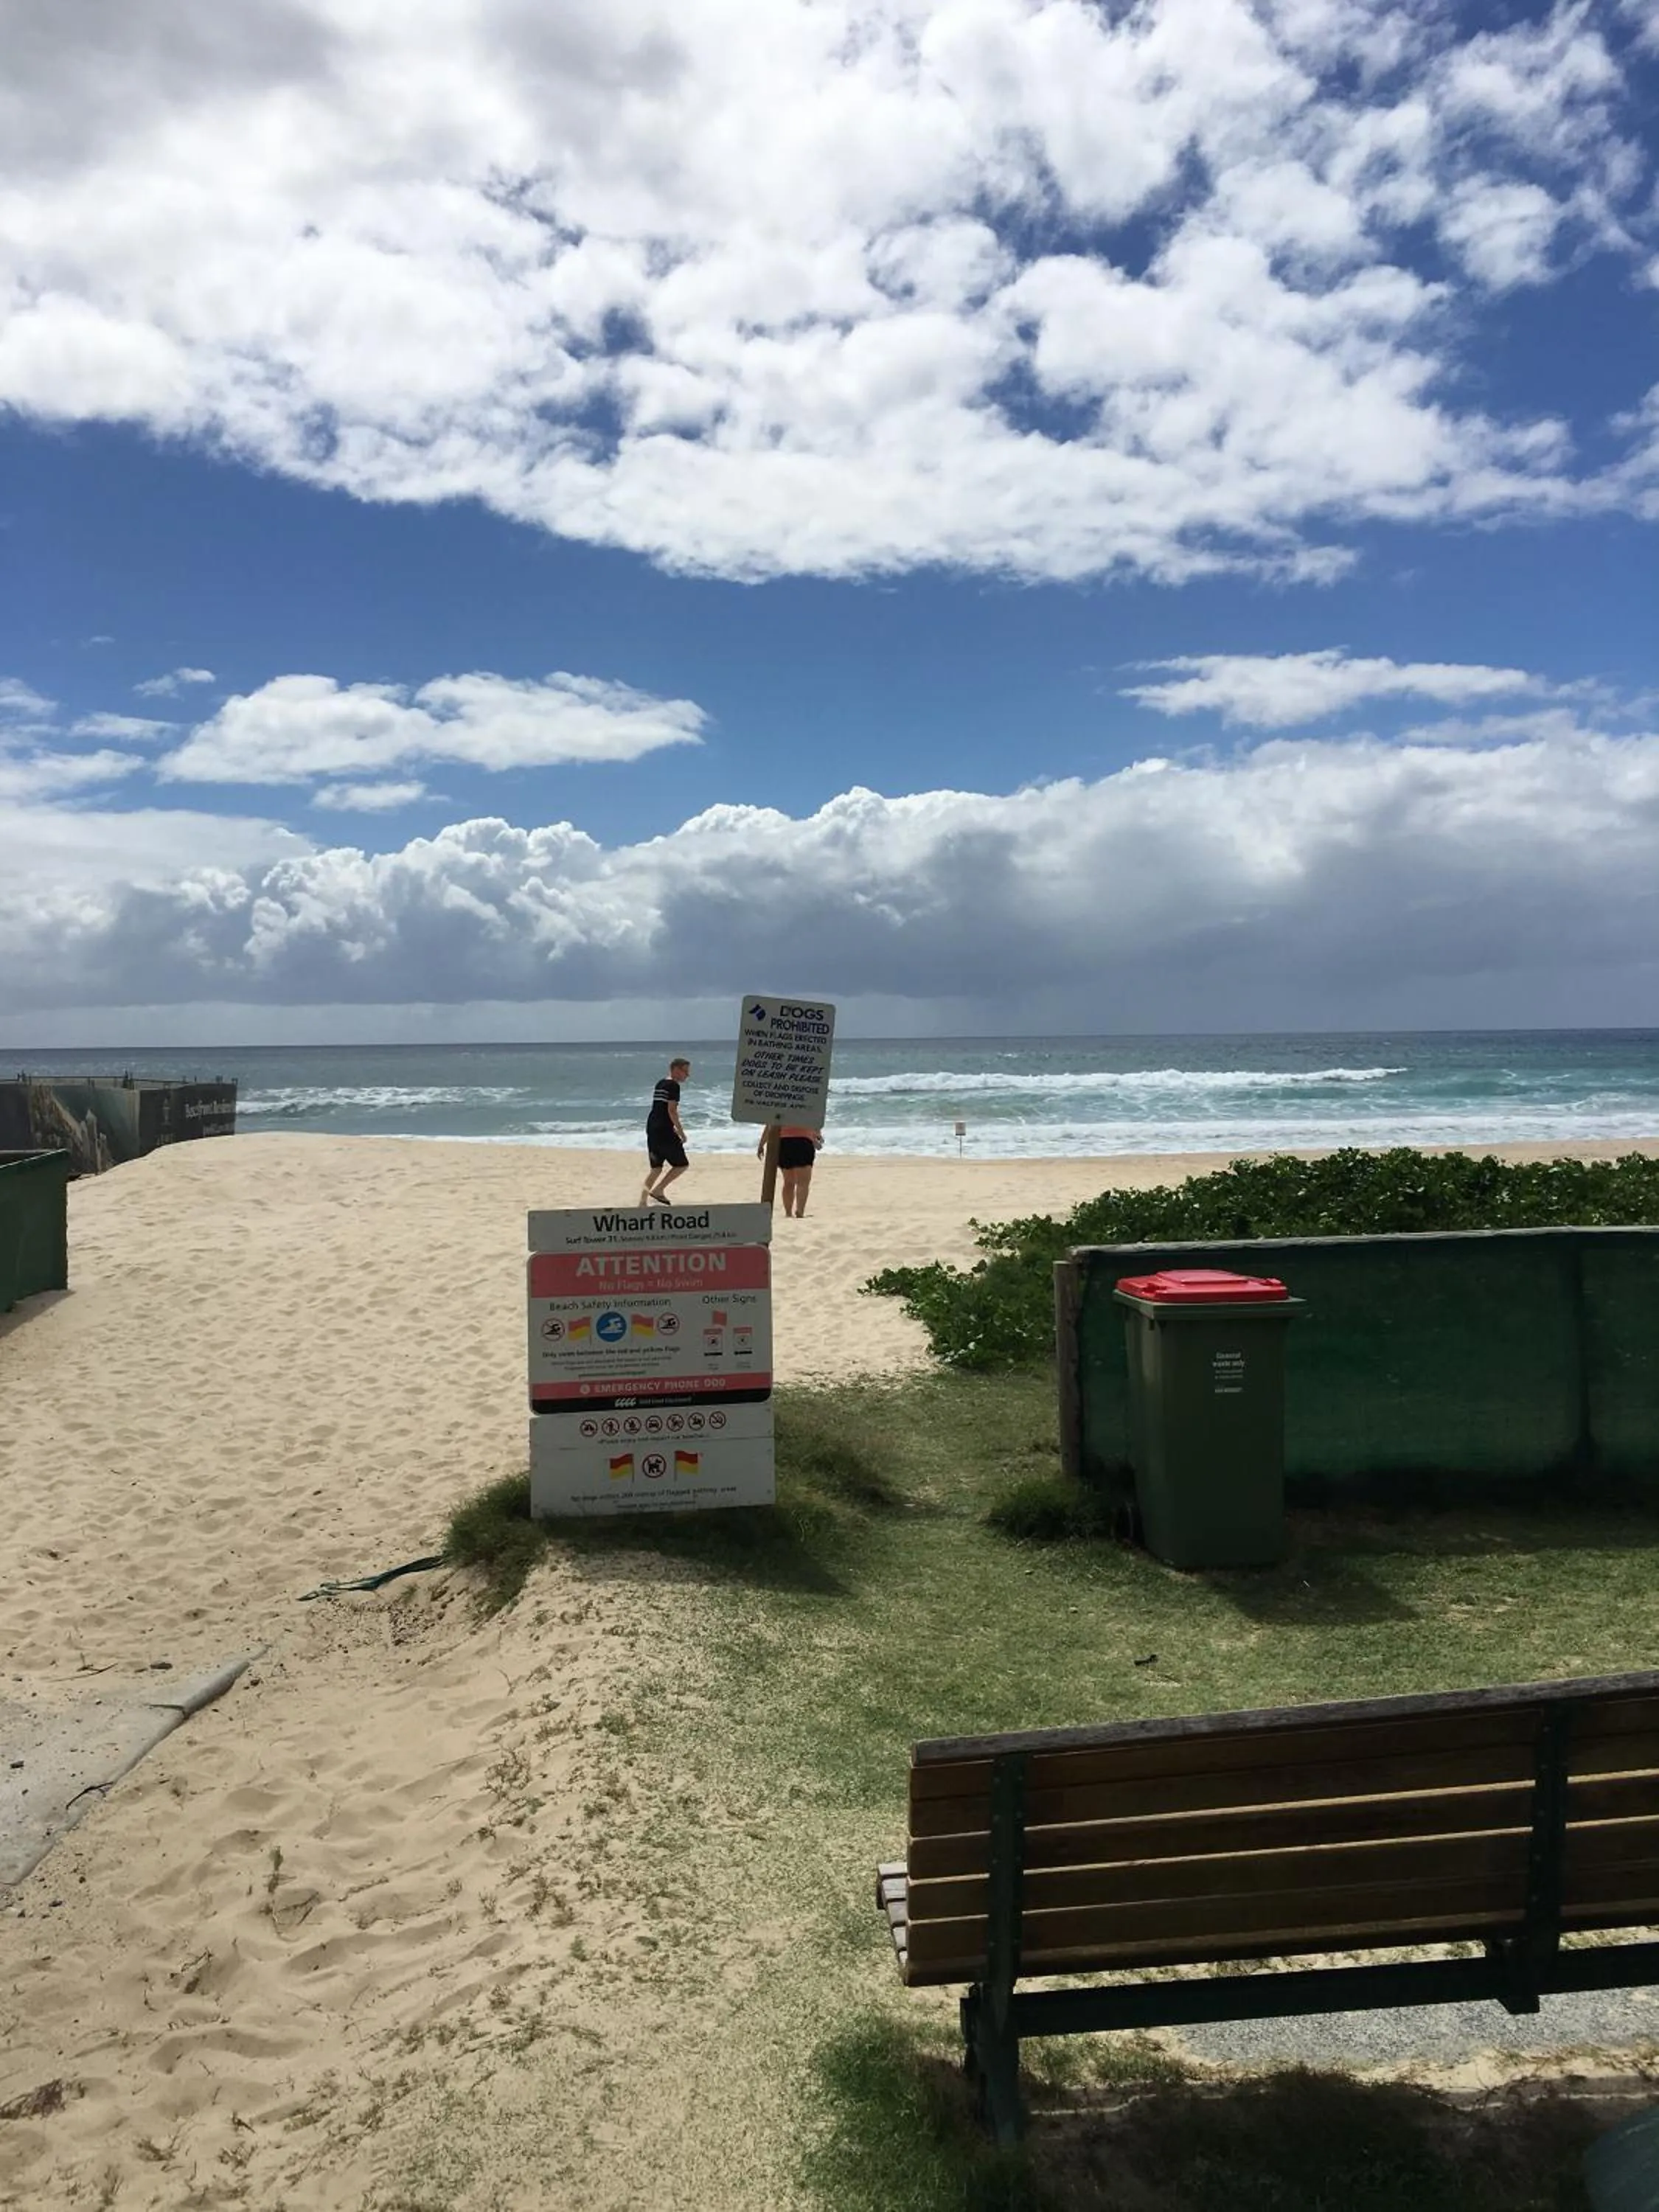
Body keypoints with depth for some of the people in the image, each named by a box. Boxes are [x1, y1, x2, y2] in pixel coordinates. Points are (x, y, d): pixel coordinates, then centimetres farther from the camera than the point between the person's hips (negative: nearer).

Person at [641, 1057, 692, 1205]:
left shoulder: (660, 1083, 18)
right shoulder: (673, 1086, -10)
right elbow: (671, 1110, -16)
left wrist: (674, 1127, 28)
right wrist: (681, 1132, -10)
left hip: (651, 1128, 9)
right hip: (664, 1131, -9)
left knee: (656, 1167, 14)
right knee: (682, 1164, 2)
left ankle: (643, 1200, 10)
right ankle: (657, 1191, -4)